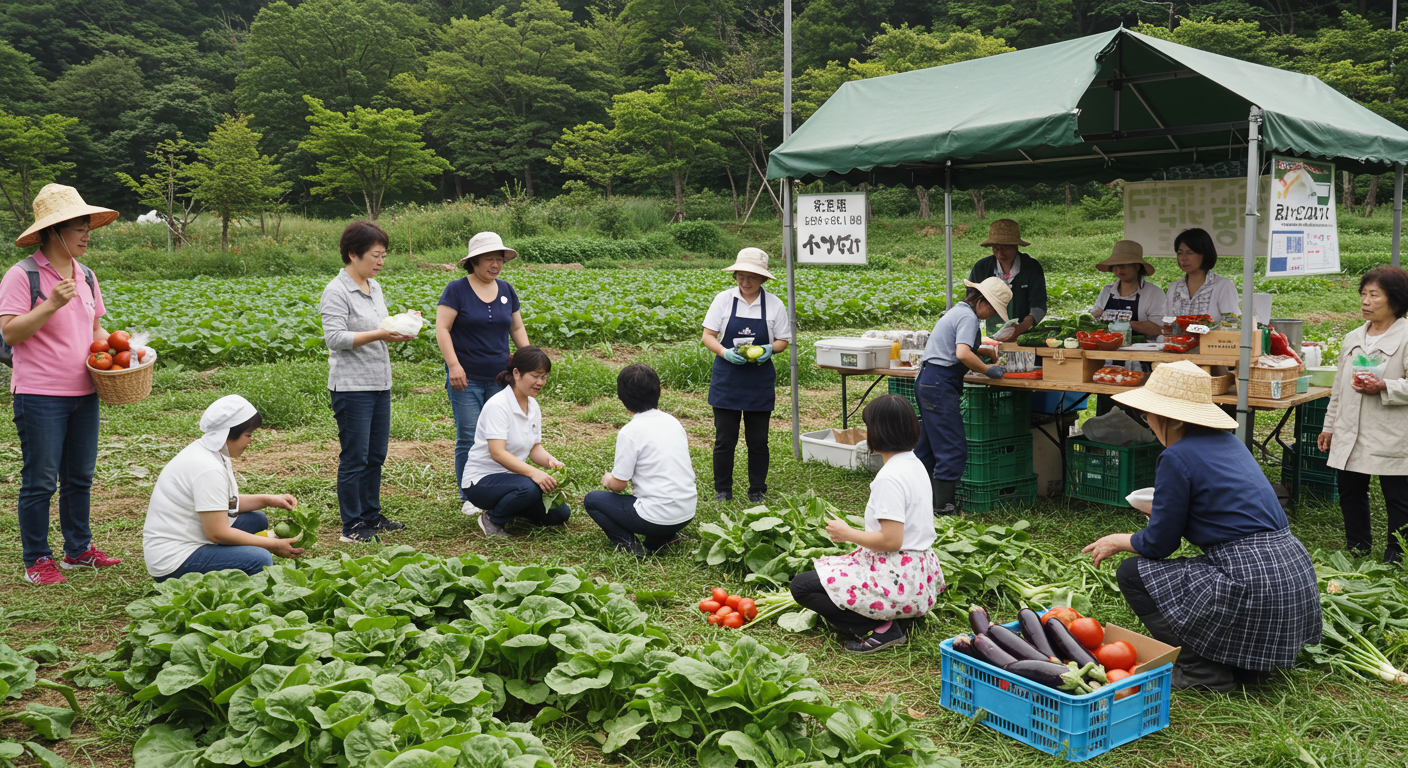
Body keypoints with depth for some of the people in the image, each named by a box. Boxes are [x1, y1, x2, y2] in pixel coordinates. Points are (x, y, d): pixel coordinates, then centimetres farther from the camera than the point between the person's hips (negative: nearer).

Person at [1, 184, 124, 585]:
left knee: (80, 476, 15)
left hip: (84, 393, 7)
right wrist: (52, 304, -23)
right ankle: (37, 560, 13)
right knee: (40, 480, 1)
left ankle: (78, 549, 27)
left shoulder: (85, 275, 11)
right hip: (40, 397, -7)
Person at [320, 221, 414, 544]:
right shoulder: (336, 292, -12)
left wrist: (400, 329, 1)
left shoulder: (374, 287, 13)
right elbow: (335, 337, -18)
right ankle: (352, 527, 6)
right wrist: (378, 334, -25)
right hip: (352, 386, -8)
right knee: (355, 457, -2)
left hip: (380, 384, 8)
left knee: (376, 455, 14)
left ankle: (371, 516, 26)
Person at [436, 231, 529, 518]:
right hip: (466, 379, -4)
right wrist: (453, 364, -17)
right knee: (469, 438, -3)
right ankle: (468, 497, 8)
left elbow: (517, 328, 18)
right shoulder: (457, 290, -4)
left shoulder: (506, 290, 11)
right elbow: (442, 328, -8)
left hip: (500, 378, 5)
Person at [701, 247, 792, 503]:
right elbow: (708, 336, 0)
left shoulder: (774, 304, -1)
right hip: (727, 378, 0)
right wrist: (725, 352, -19)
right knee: (724, 439, 2)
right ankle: (722, 491, 16)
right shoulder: (724, 299, -2)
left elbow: (783, 341, 5)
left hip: (760, 381, 1)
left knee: (758, 440, 7)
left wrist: (770, 349, -17)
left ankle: (757, 491, 22)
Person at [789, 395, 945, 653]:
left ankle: (878, 630, -9)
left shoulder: (890, 477, -21)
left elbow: (891, 540, -24)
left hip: (898, 580, -10)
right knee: (825, 567, 27)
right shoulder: (914, 463, 9)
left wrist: (848, 533, -10)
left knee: (802, 586, -6)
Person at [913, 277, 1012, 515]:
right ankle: (943, 506, -6)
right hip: (940, 384, -11)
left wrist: (983, 350, 24)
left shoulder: (959, 310, 19)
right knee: (954, 449, -7)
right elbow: (963, 354, -26)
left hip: (927, 380, 11)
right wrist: (988, 370, -15)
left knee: (928, 444, 17)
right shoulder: (968, 317, -12)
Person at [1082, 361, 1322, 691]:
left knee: (1132, 573, 4)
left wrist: (1118, 541, 14)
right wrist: (1163, 510, 41)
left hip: (1252, 585, -9)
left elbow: (1159, 544, -5)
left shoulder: (1177, 457, -12)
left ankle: (1205, 671, 3)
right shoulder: (1228, 441, 13)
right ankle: (1250, 661, 21)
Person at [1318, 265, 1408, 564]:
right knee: (1350, 492, 13)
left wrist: (1383, 387, -26)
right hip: (1350, 436, 7)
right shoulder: (1353, 339, 13)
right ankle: (1357, 548, 27)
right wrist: (1329, 425, 19)